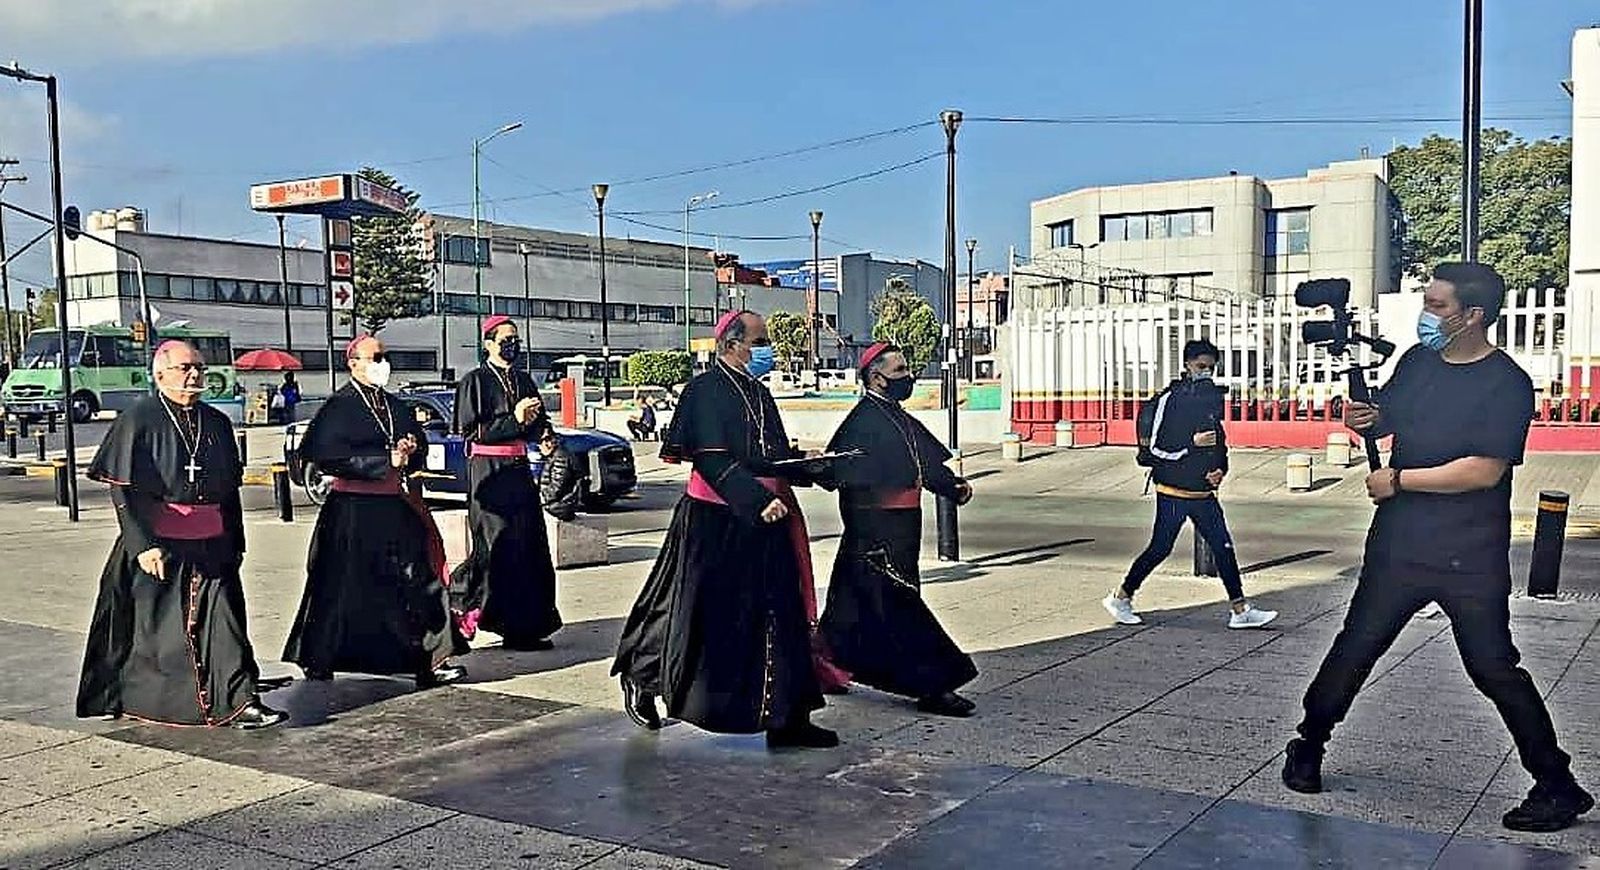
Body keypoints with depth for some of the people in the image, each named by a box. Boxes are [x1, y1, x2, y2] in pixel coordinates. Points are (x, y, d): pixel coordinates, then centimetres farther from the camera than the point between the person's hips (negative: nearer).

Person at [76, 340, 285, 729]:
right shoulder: (137, 420, -4)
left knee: (223, 619, -3)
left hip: (212, 544, 4)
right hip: (156, 543, -4)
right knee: (149, 623, 8)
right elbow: (123, 490, -10)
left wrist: (236, 543, 15)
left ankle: (239, 702, -5)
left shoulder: (216, 423, 10)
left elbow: (231, 489, 16)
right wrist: (143, 545, -18)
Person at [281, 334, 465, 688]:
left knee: (417, 583, 2)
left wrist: (411, 448, -3)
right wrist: (386, 460, -18)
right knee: (343, 588, 4)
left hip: (394, 506, 6)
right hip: (353, 512, -6)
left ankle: (429, 661, 6)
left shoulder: (392, 404, 13)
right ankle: (317, 661, 21)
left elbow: (419, 441, 21)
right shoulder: (339, 406, -8)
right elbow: (330, 457, -18)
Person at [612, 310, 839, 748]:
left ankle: (786, 718, 12)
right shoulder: (706, 390, -11)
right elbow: (713, 461, -19)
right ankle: (639, 678, 26)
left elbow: (777, 456, 18)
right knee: (700, 613, 3)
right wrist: (758, 501, -26)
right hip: (715, 524, -8)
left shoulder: (758, 393, 15)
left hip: (764, 522, 8)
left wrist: (814, 468, -1)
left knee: (779, 617, 6)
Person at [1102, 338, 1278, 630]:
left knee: (1224, 547, 3)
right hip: (1173, 493, -6)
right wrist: (1191, 443, -21)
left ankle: (1240, 610, 7)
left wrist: (1221, 469, 5)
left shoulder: (1212, 397, 9)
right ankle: (1120, 598, 17)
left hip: (1204, 493, 7)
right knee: (1159, 549, 1)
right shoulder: (1168, 400, -13)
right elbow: (1151, 450, -16)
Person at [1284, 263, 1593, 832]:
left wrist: (1398, 479, -15)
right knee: (1354, 650, 10)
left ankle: (1558, 787, 17)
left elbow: (1485, 470, -22)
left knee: (1495, 669, 1)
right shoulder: (1417, 361, 6)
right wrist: (1364, 420, -4)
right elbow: (1385, 419, 21)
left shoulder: (1506, 384, -13)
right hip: (1398, 545, 6)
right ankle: (1307, 748, 25)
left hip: (1471, 561, -5)